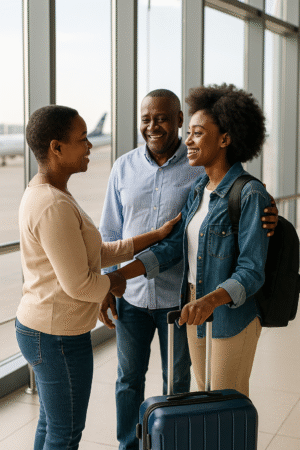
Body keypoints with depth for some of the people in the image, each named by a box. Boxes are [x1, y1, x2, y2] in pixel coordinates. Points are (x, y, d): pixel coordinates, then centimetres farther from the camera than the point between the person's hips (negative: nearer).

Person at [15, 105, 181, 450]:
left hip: (40, 328, 9)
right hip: (59, 340, -9)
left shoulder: (43, 194, 7)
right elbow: (79, 284, -24)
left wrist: (158, 235, 8)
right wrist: (115, 283, -3)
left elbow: (96, 254, 9)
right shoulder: (54, 208, -26)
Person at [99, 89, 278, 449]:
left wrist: (266, 220, -28)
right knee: (129, 378, 16)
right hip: (132, 294, 2)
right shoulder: (124, 168, -1)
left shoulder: (201, 168, -9)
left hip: (179, 296, -2)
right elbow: (110, 232, 5)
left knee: (177, 379, 14)